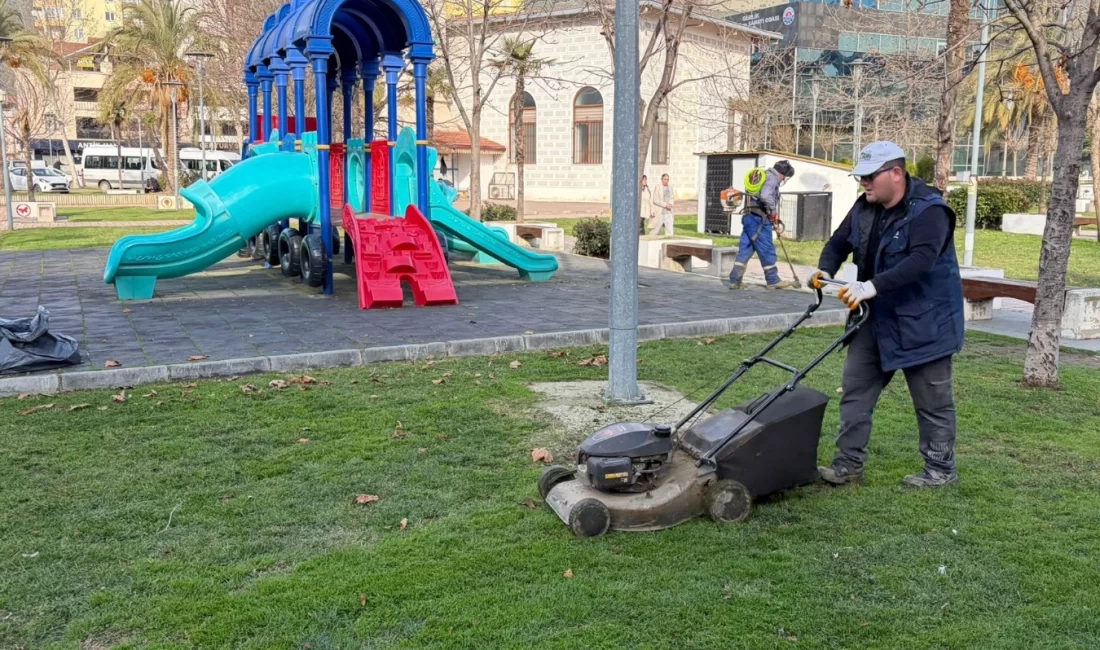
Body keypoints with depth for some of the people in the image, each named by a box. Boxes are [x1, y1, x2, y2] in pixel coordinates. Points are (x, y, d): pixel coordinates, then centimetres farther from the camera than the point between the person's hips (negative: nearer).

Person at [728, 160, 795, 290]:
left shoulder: (763, 176, 22)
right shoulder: (772, 178, -9)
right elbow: (765, 196, -26)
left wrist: (773, 220, 22)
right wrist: (773, 211, -12)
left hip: (749, 217, 9)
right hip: (759, 220, -9)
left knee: (745, 250, 8)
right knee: (767, 250, 1)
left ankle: (734, 281, 6)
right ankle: (773, 281, 10)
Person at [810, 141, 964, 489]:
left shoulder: (929, 211, -20)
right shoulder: (865, 207, 4)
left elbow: (921, 260, -33)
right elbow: (840, 241, 13)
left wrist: (872, 286, -41)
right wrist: (825, 269, -8)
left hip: (922, 322, -7)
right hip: (876, 318, 8)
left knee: (932, 400, 5)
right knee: (855, 389, 7)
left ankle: (941, 469, 20)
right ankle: (849, 463, 15)